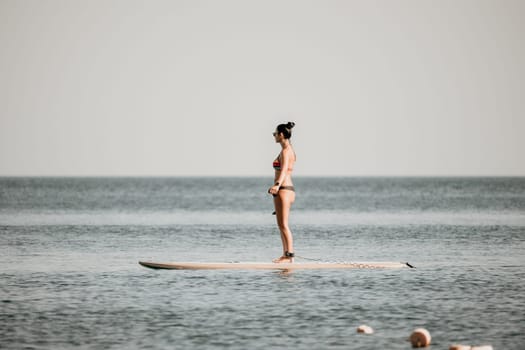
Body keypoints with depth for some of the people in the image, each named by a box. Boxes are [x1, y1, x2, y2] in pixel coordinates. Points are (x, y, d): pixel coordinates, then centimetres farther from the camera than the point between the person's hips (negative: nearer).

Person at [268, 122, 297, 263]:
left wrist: (277, 185, -45)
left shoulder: (285, 151, -13)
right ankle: (285, 254, 14)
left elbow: (284, 170, -29)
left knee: (283, 225, -9)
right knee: (282, 225, 13)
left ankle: (289, 255, -10)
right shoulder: (290, 150, 17)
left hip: (283, 190, -10)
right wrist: (276, 186, 41)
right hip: (288, 188, 10)